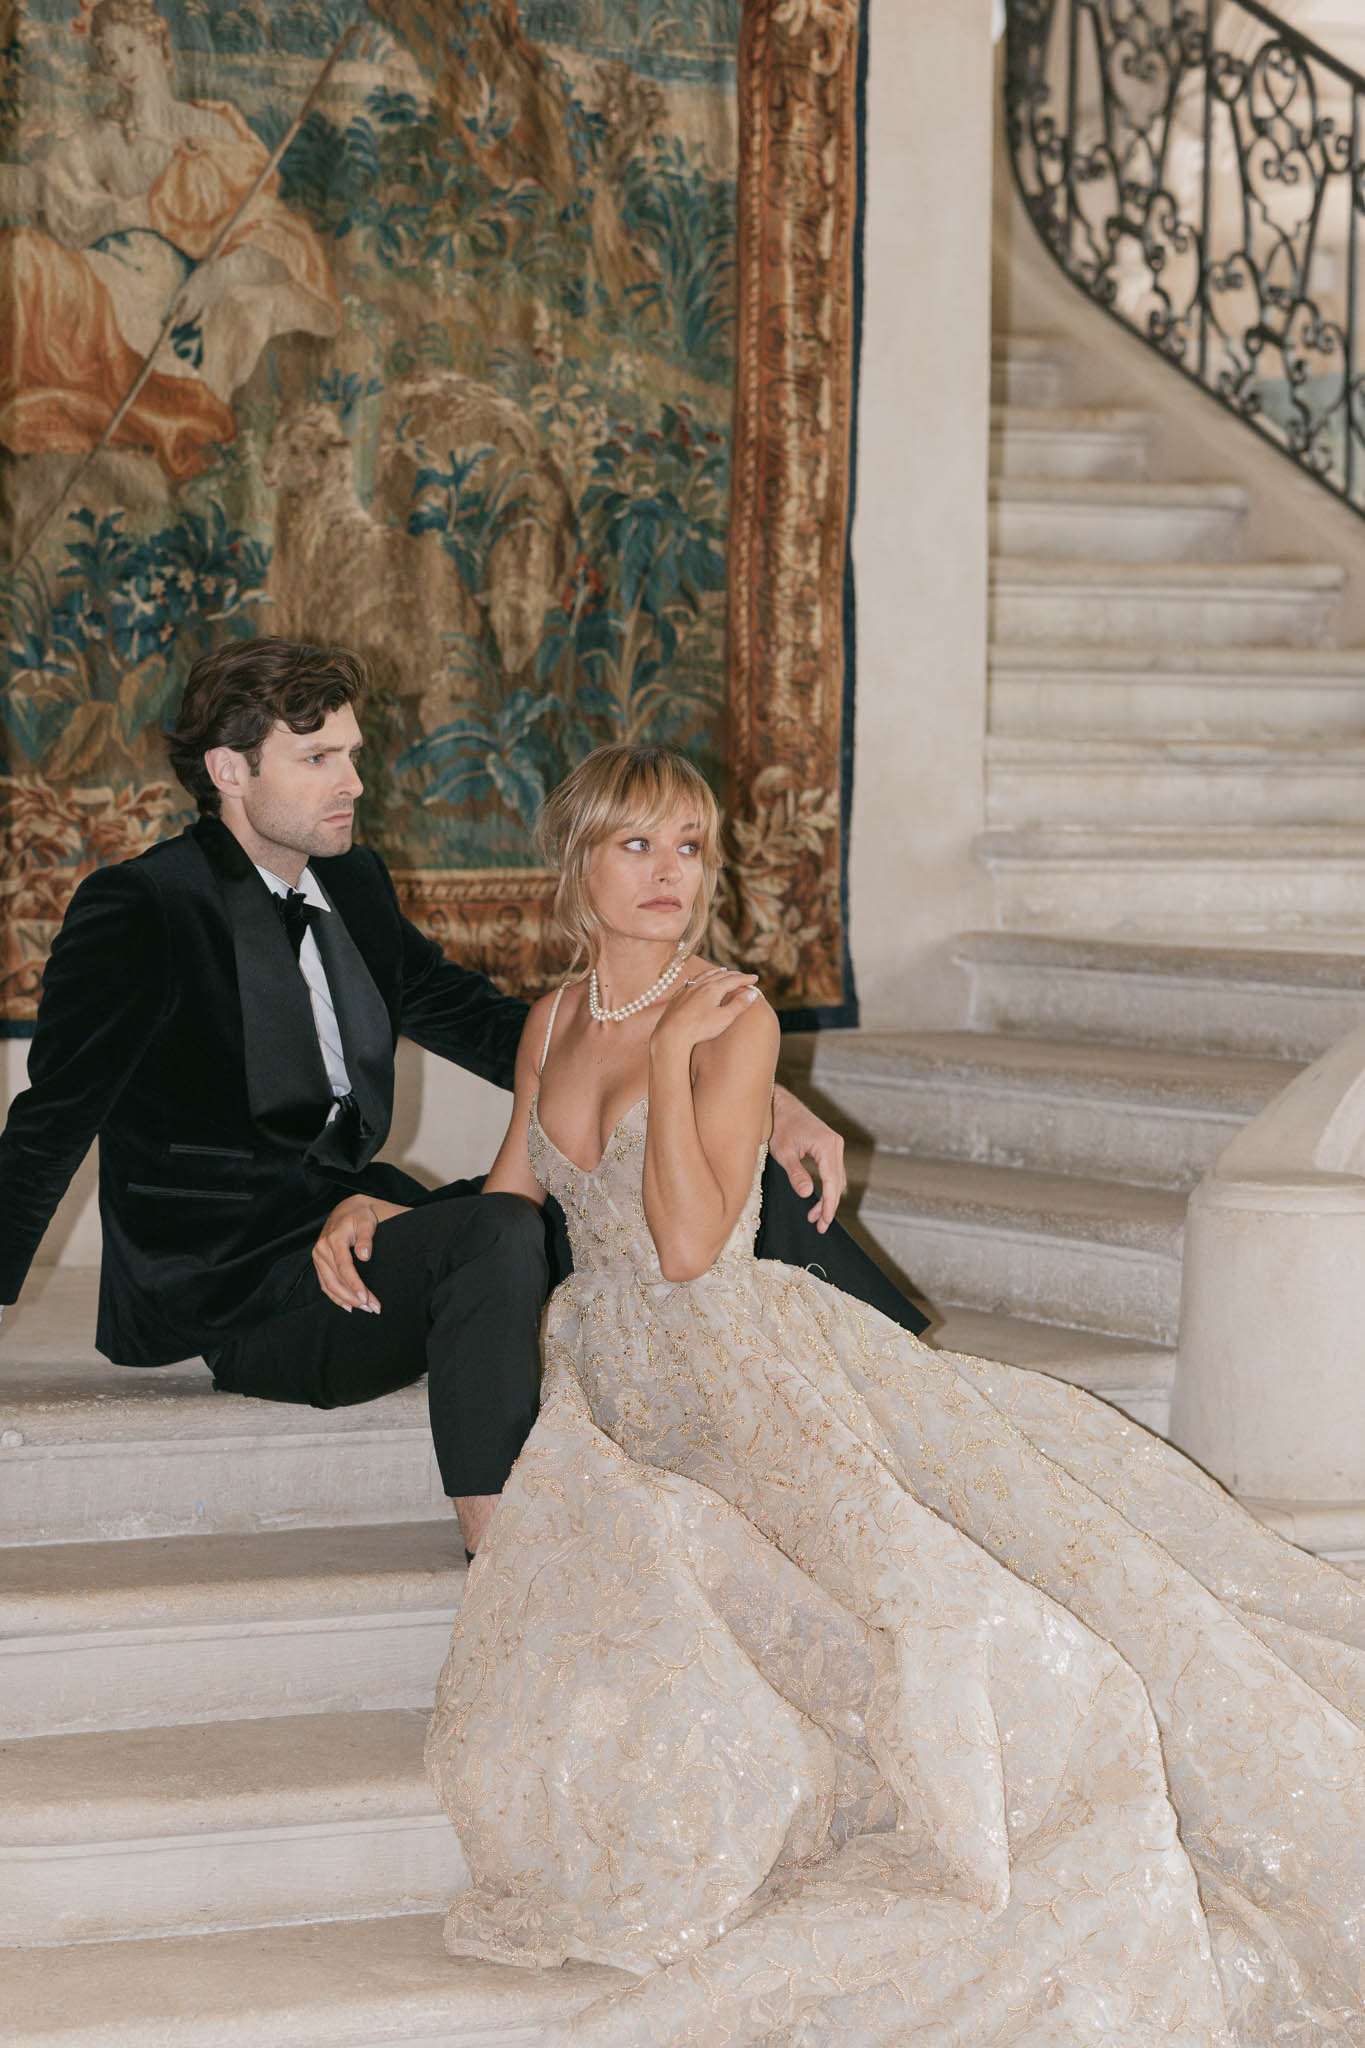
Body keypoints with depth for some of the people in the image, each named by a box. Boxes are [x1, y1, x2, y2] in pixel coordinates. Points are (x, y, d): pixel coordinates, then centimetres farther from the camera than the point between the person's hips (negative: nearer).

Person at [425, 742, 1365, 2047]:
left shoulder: (733, 1020, -7)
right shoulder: (554, 1021, 10)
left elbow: (687, 1243, -18)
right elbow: (511, 1194, 26)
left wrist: (671, 1051, -16)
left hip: (742, 1377, -4)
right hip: (610, 1383, 5)